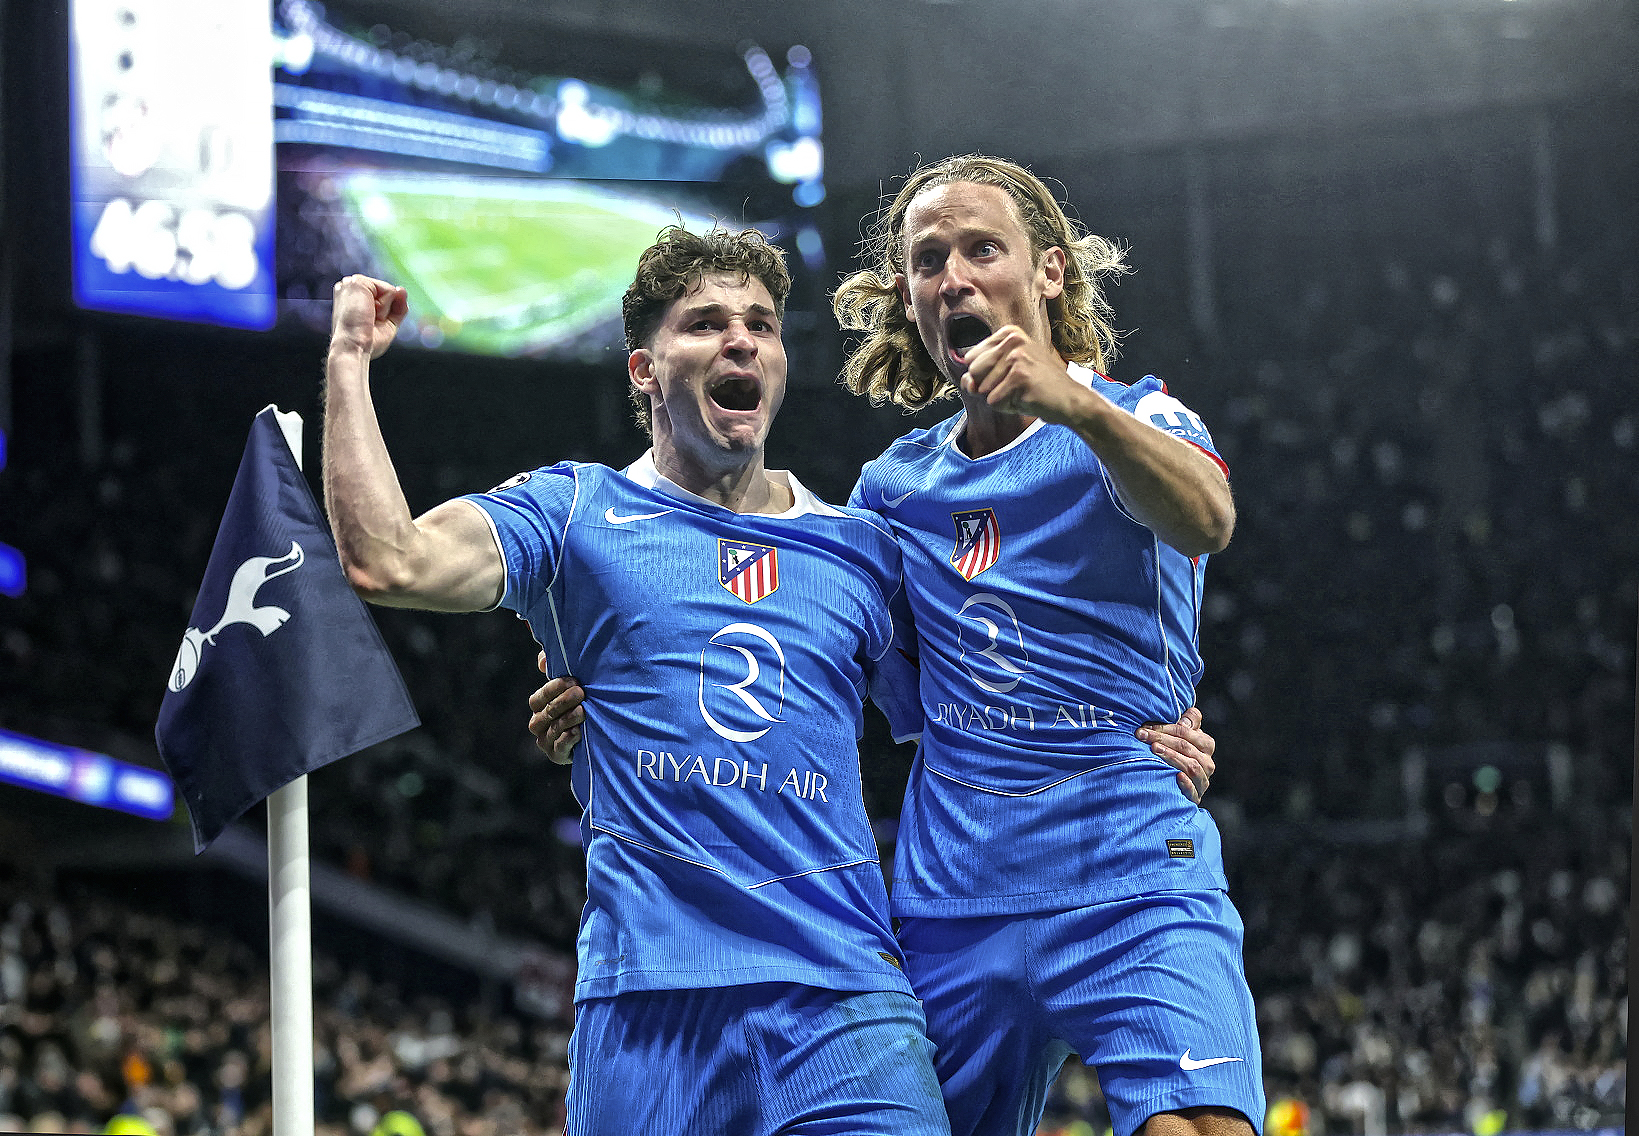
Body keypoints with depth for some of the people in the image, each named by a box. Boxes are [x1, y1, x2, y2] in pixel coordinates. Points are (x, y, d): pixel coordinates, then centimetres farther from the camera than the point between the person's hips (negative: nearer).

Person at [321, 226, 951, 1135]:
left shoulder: (861, 547, 18)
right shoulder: (575, 511, 10)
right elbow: (387, 562, -5)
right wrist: (349, 361, 1)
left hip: (842, 989, 2)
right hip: (646, 992, -1)